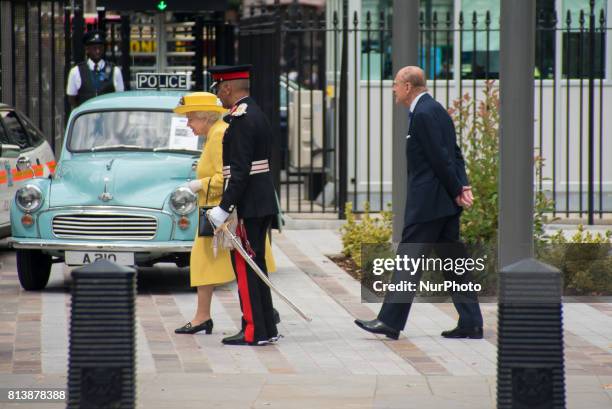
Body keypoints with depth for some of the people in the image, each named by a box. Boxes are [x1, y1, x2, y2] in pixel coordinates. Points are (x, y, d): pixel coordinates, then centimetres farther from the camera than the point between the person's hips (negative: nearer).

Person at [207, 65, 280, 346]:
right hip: (263, 203, 10)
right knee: (255, 264, 14)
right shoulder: (257, 115, 15)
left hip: (246, 206, -10)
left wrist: (225, 208, -22)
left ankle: (254, 332, -4)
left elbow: (240, 170, -22)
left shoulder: (240, 119, -16)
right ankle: (266, 328, 17)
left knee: (244, 267, -5)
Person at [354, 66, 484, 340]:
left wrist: (457, 191, -11)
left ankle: (390, 321, -3)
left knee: (409, 257, -5)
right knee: (453, 261, 9)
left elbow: (441, 158, -18)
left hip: (428, 202, -10)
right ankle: (470, 323, 9)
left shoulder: (423, 114, -15)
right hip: (445, 203, 10)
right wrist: (462, 186, 5)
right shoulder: (435, 110, 17)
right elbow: (455, 154, 16)